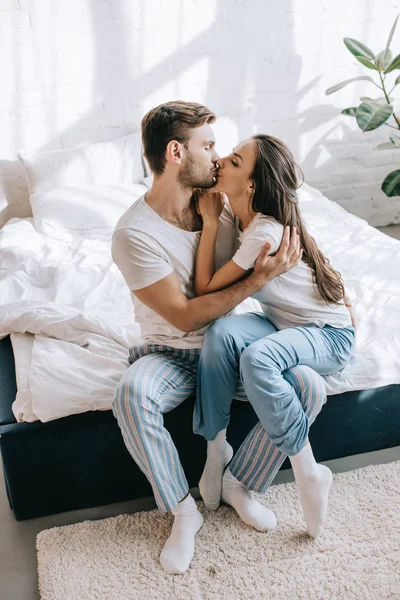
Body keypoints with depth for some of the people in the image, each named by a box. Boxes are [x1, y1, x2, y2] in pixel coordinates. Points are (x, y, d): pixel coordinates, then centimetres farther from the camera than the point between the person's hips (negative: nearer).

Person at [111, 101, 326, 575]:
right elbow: (184, 316, -20)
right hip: (170, 353, -4)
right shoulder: (134, 233, -19)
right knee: (132, 394, -36)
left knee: (309, 387, -19)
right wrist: (259, 279, -24)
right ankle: (183, 510, -11)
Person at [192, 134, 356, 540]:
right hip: (285, 324, 7)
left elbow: (204, 289, -19)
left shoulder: (265, 233, -28)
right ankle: (216, 450, -15)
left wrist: (210, 222, -17)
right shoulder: (243, 217, -2)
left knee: (256, 358, -37)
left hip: (330, 334, -7)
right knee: (223, 332, -25)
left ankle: (308, 474, -18)